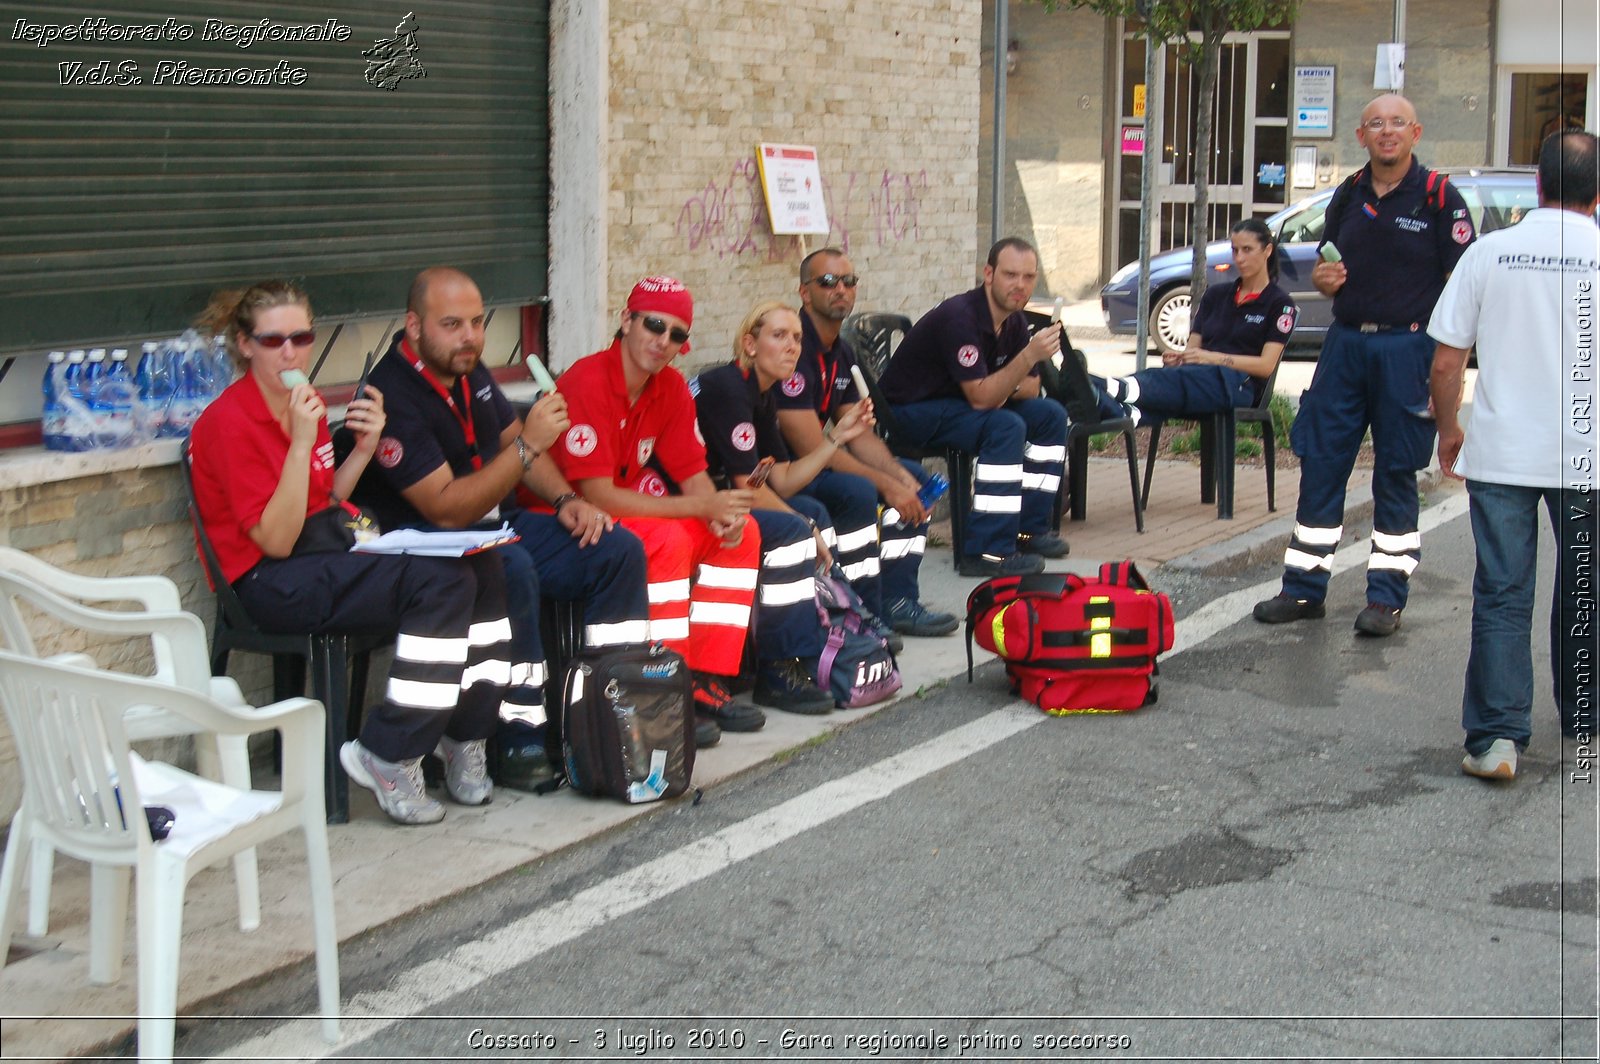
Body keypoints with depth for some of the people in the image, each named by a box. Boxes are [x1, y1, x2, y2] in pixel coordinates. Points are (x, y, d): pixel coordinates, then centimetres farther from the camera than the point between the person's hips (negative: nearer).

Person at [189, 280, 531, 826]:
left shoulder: (305, 401, 12)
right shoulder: (229, 421, -13)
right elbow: (277, 540, -18)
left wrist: (363, 449, 1)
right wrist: (302, 442, -24)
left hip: (332, 548, 8)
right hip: (276, 583, -8)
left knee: (481, 570, -11)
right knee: (443, 582, -25)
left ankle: (463, 738, 2)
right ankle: (387, 758, -16)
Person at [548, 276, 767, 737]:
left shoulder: (671, 387, 2)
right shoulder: (587, 383, -23)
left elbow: (691, 472, 6)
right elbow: (597, 494, -26)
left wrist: (723, 515, -19)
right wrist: (702, 507, -26)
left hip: (625, 510, 9)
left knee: (742, 532, -2)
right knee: (667, 540, -32)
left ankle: (707, 680, -3)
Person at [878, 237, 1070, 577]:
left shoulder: (1014, 321, 1)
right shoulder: (960, 317, -26)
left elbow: (1030, 388, 8)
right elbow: (980, 397, -30)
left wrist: (1004, 388, -15)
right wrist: (1030, 356, -36)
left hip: (957, 403, 9)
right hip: (913, 411, -9)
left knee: (1051, 416, 3)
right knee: (1006, 427, -30)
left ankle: (1029, 528, 7)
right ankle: (986, 552, -29)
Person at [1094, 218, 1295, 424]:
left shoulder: (1279, 303, 7)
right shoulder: (1215, 295, 25)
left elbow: (1266, 365, -4)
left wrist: (1213, 358, -16)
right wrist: (1179, 357, -7)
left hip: (1237, 384, -5)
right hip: (1198, 375, 5)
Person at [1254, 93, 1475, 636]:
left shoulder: (1439, 198, -5)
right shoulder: (1348, 195, 10)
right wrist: (1323, 278, -4)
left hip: (1408, 349, -5)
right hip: (1346, 342, 5)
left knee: (1397, 473, 3)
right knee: (1320, 464, 5)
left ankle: (1386, 597, 12)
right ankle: (1304, 588, 14)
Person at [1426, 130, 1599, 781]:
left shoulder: (1488, 252, -3)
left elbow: (1445, 363, -1)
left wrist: (1449, 430, 15)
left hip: (1500, 453, 0)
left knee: (1501, 597, 6)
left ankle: (1495, 737, 1)